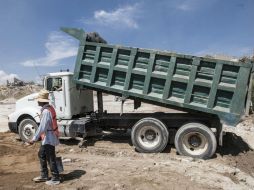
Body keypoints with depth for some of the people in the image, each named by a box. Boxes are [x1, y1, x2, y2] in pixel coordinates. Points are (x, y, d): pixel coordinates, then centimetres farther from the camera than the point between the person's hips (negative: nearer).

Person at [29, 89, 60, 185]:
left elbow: (42, 127, -24)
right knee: (41, 154, 21)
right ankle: (44, 175, 33)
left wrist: (34, 138, -17)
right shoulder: (49, 108, 8)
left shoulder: (46, 111, -23)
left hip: (49, 138, -10)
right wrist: (40, 136, 21)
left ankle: (55, 178, 15)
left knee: (51, 159, 2)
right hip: (47, 138, 10)